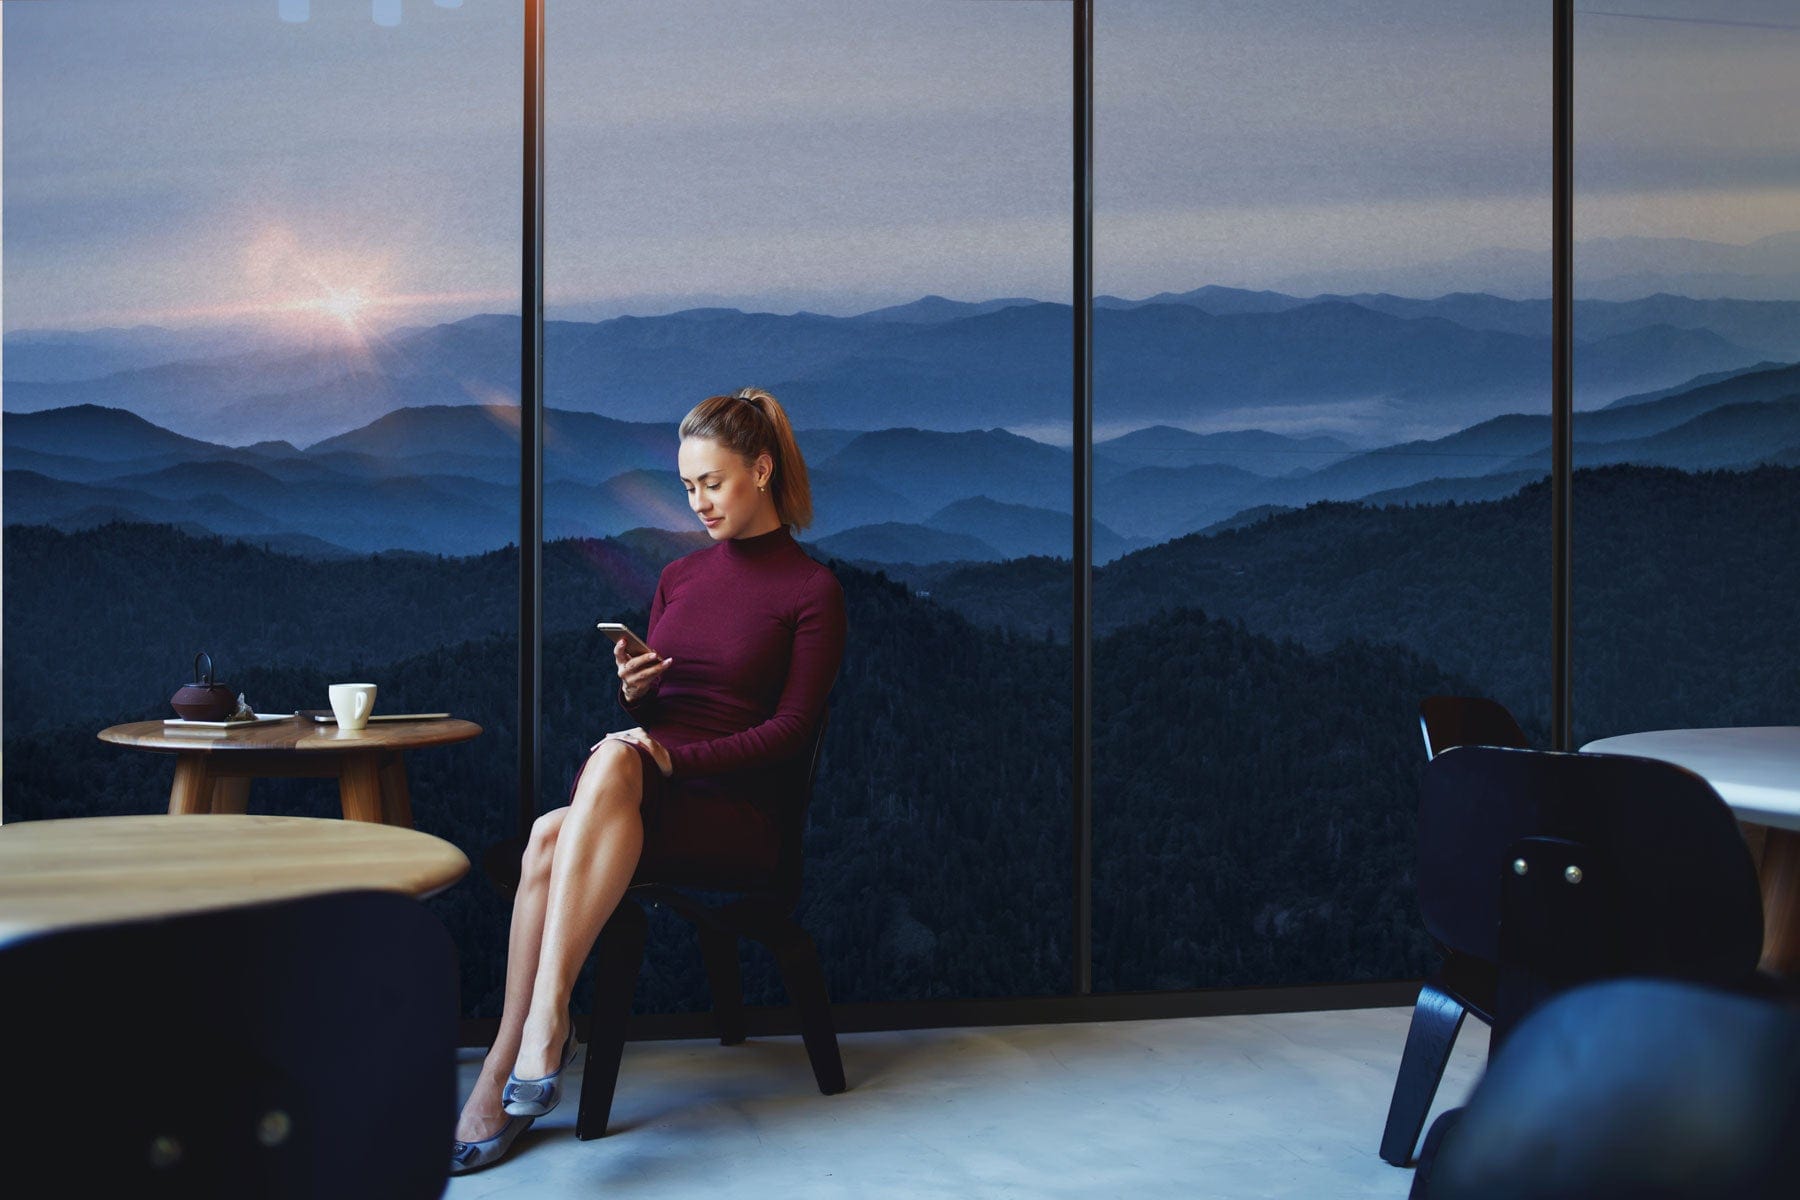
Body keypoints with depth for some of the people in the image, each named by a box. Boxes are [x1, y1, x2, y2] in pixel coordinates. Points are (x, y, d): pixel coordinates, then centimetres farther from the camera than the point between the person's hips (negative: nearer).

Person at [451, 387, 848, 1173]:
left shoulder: (812, 590, 2)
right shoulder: (678, 577, 19)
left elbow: (792, 730, -6)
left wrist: (670, 757, -16)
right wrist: (634, 692, -4)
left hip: (735, 813, -4)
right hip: (636, 802, 4)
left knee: (581, 800, -35)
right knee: (584, 796, -32)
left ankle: (543, 1021, -38)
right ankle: (536, 1040, -30)